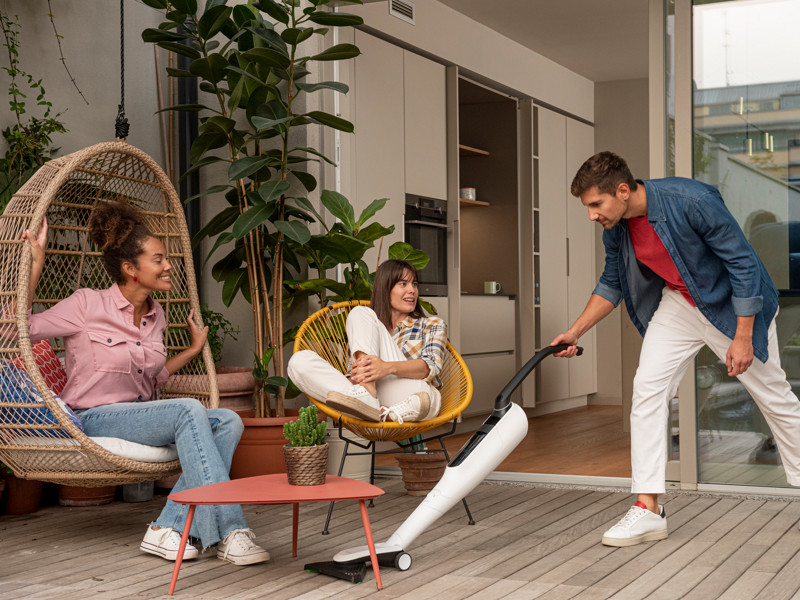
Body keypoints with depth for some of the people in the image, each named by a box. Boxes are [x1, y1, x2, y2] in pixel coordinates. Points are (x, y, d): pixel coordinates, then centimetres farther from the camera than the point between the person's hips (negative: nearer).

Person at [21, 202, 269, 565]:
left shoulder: (155, 316, 11)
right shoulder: (88, 305, -8)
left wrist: (194, 349, 20)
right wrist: (36, 263, -13)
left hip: (140, 415, 7)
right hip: (94, 419, -7)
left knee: (228, 421, -18)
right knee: (188, 410, -32)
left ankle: (168, 528, -23)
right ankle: (229, 531, -33)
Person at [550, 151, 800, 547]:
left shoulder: (692, 201, -32)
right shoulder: (616, 229, -12)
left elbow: (743, 263, -24)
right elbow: (611, 284, 7)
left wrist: (743, 337, -23)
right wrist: (575, 331, -4)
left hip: (734, 305, -5)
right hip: (677, 304, 5)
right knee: (647, 387, -11)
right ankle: (648, 509, -10)